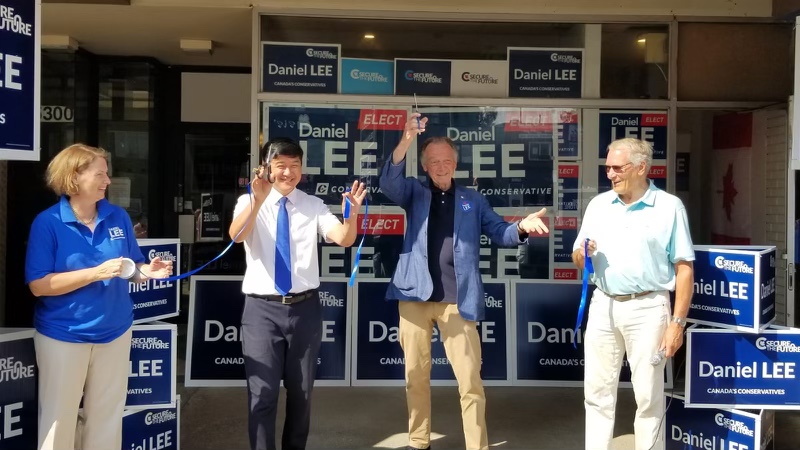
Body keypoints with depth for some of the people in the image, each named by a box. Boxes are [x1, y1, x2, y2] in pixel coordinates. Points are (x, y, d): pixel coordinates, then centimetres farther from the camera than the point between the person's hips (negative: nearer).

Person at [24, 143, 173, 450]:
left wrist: (147, 271, -14)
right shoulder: (47, 222, -12)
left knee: (107, 416, 16)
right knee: (58, 418, 8)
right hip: (63, 335, -4)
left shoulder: (118, 217, 0)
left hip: (114, 331, 4)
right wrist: (97, 272, -25)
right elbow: (38, 285, -17)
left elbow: (132, 267, 9)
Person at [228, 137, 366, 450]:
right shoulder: (249, 202, -2)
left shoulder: (313, 205, 3)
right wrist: (258, 201, -39)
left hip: (304, 308, 2)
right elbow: (236, 235, -22)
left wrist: (352, 214, -32)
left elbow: (344, 239, -11)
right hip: (262, 309, -2)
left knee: (301, 392, 16)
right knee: (262, 394, 0)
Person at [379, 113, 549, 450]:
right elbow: (388, 182, -10)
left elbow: (500, 232, 8)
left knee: (470, 378, -2)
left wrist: (522, 227, -16)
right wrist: (407, 140, -26)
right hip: (415, 295, 0)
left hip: (458, 300, 0)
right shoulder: (414, 193, 10)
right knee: (416, 375, 10)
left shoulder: (473, 200, 15)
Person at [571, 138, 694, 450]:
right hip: (603, 306, 4)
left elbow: (684, 269, -5)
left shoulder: (669, 207, -3)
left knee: (649, 396, 5)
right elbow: (578, 260, 15)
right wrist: (582, 255, -10)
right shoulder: (598, 205, 9)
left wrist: (677, 322, -10)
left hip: (647, 308, -4)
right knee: (597, 391, 10)